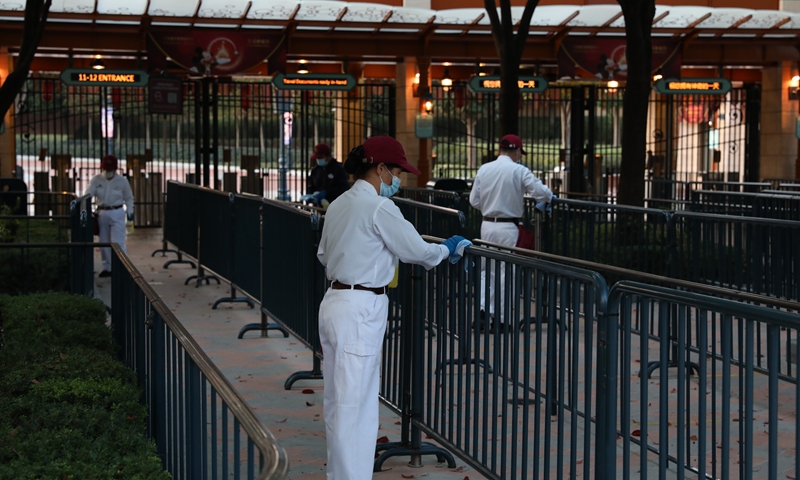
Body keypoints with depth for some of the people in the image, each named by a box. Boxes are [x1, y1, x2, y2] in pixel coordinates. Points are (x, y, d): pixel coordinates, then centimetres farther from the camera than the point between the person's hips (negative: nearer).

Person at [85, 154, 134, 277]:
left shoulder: (122, 181, -3)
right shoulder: (96, 179, 0)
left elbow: (129, 198, 7)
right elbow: (88, 194, -8)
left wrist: (130, 211, -2)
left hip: (117, 213, -3)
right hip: (102, 213, 3)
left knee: (118, 243, -9)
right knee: (104, 242, 11)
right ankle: (107, 268, 22)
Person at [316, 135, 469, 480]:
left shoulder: (339, 205, 12)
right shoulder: (379, 208, -13)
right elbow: (417, 250, -7)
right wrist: (448, 249, 11)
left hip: (336, 302, 9)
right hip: (361, 309, -9)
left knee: (339, 400, 15)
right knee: (353, 403, -5)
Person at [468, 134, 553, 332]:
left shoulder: (484, 169, 3)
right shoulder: (519, 171, -10)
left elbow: (474, 200, 5)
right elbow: (540, 192, -14)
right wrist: (549, 197, 9)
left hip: (487, 225, 4)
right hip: (508, 227, -4)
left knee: (486, 269, 17)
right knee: (506, 271, 4)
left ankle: (483, 309, 4)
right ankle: (500, 320, 8)